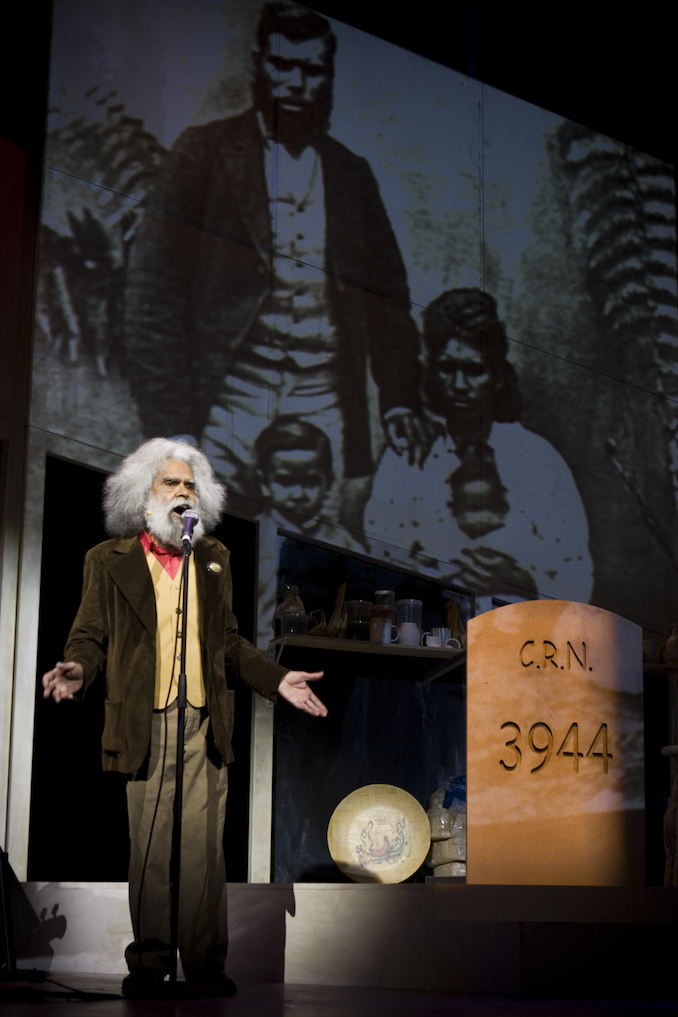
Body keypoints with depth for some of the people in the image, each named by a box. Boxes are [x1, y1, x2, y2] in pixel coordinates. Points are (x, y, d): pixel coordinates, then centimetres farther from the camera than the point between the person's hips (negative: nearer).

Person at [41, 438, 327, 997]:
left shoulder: (214, 559, 18)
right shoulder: (109, 560, 8)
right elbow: (92, 634, 4)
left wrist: (276, 679, 9)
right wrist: (79, 668, -18)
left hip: (205, 725, 2)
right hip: (145, 725, -2)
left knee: (204, 846, -1)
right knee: (150, 846, 0)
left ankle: (206, 960, 7)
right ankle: (149, 961, 11)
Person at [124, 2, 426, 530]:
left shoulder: (352, 174, 16)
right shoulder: (205, 152, 5)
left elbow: (388, 298, 20)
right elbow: (155, 285, -1)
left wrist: (400, 401, 8)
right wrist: (171, 422, -8)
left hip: (328, 405, 3)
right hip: (233, 396, -3)